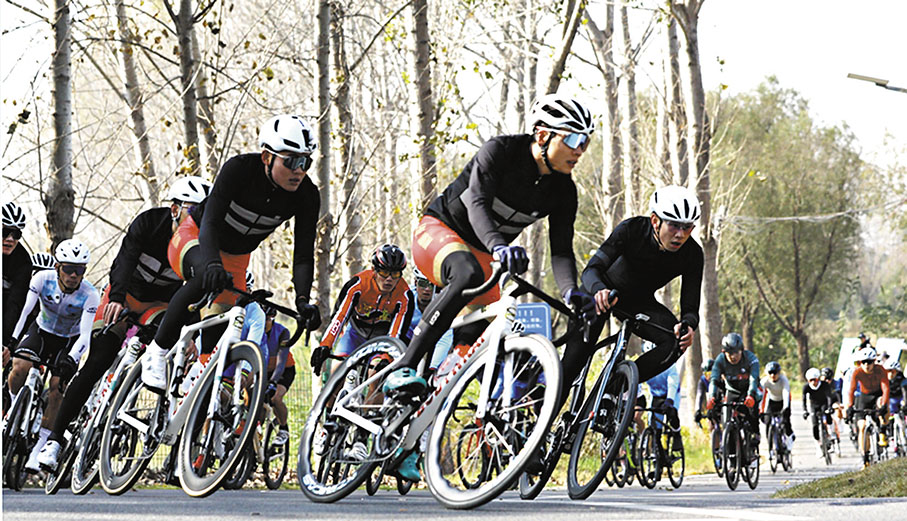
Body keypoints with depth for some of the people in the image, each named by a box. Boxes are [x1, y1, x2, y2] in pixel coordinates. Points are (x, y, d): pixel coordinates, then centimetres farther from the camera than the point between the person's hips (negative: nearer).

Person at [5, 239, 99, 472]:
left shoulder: (89, 295, -26)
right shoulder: (42, 278, -22)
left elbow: (85, 334, -32)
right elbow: (24, 311, -25)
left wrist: (71, 360, -48)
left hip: (68, 342, -1)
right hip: (41, 332, 1)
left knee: (56, 390, -18)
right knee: (19, 368, -28)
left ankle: (37, 451, -7)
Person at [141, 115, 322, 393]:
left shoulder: (306, 196, -20)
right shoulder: (239, 169, -30)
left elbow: (304, 255, -22)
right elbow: (210, 221, -38)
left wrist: (303, 300, -40)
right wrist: (213, 264, -57)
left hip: (235, 259, 5)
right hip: (195, 238, -5)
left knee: (220, 333, -3)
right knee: (206, 277, -38)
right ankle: (157, 352, -24)